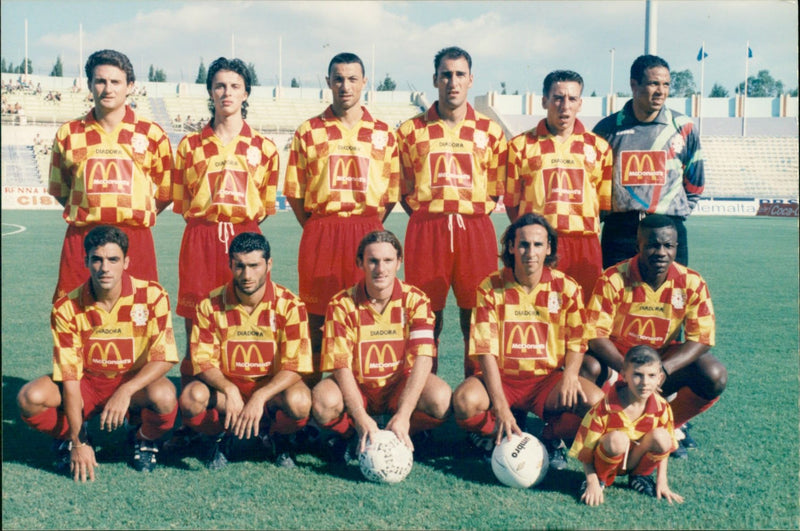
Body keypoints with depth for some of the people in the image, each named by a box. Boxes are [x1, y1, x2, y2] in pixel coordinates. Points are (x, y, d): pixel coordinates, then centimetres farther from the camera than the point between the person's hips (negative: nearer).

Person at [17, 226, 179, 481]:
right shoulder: (67, 309, -15)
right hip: (87, 383, 1)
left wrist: (126, 391, -34)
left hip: (136, 383, -1)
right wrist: (79, 443, -20)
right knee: (31, 397, -27)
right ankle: (69, 437, 8)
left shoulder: (152, 296, -17)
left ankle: (144, 439, 2)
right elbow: (69, 376, -15)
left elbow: (163, 358, -16)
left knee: (164, 397, -36)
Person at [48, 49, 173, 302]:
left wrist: (139, 215, 4)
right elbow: (59, 190, 18)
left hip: (135, 240, -1)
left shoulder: (151, 134, 6)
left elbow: (167, 191, 13)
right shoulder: (68, 134, 9)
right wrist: (90, 215, 8)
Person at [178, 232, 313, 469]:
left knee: (299, 401, -34)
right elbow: (203, 362, -9)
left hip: (272, 388, -1)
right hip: (224, 388, 1)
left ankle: (276, 436, 4)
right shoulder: (211, 305, -7)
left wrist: (259, 397, -31)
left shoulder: (290, 305, -12)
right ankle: (220, 435, 4)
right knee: (191, 398, -31)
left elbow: (294, 366, -16)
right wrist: (229, 390, -30)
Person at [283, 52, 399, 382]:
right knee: (318, 318, 0)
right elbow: (294, 190, 8)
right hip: (320, 234, 0)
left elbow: (392, 192, 10)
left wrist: (369, 227, 5)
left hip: (368, 235, 0)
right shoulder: (309, 132, 7)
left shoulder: (383, 133, 9)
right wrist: (316, 228, 4)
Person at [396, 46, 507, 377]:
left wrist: (472, 215, 3)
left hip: (475, 230, 1)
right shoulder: (411, 131, 8)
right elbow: (404, 190, 11)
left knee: (476, 317, 1)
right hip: (425, 231, 0)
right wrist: (429, 218, 2)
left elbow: (496, 191, 13)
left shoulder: (490, 132, 10)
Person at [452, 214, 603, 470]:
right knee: (465, 401, -33)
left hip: (548, 379, 1)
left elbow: (576, 343, 5)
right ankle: (499, 439, 3)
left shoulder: (566, 288, -2)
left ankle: (551, 437, 6)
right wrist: (501, 407, -25)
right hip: (502, 377, -1)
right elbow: (486, 351, -13)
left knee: (595, 401, -27)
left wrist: (569, 374, -19)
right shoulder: (490, 288, -7)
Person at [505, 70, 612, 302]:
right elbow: (511, 202, 9)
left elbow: (607, 204, 15)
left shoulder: (598, 147, 13)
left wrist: (586, 229, 6)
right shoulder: (521, 145, 8)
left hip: (585, 248, 2)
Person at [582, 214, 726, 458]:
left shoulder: (691, 283, -13)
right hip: (617, 356, -2)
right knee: (590, 368, -35)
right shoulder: (614, 280, -21)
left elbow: (702, 338, -15)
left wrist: (662, 369, -31)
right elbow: (595, 335, -23)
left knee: (715, 377, -23)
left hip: (666, 358, 2)